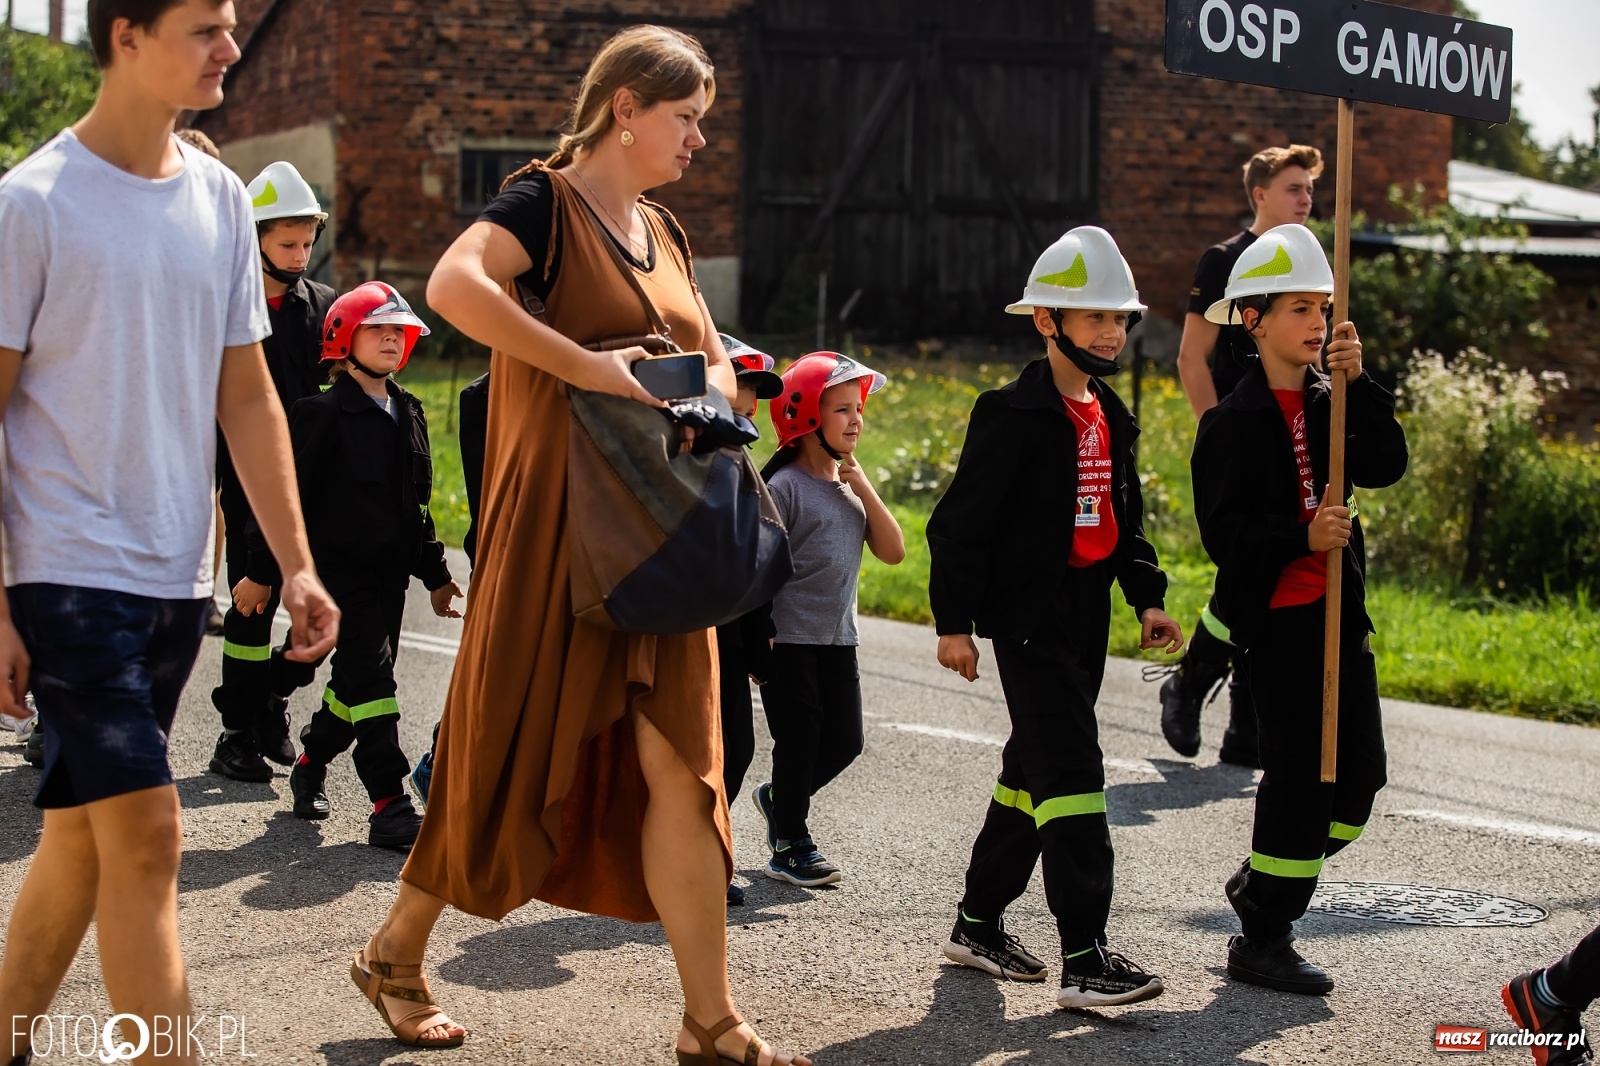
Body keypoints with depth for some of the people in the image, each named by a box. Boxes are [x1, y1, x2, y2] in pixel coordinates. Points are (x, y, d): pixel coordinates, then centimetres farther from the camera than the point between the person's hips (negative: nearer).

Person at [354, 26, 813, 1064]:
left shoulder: (662, 231, 15)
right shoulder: (544, 201, -9)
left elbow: (716, 357, 26)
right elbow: (453, 285, -28)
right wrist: (587, 368, -27)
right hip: (556, 524, -7)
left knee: (678, 767, 1)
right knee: (514, 756, 3)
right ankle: (396, 954, 24)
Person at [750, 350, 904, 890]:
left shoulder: (850, 485, 10)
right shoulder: (785, 486, -13)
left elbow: (893, 552, 2)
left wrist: (864, 489, -7)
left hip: (838, 640, 7)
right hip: (789, 639, -7)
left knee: (843, 742, 9)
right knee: (800, 741, 2)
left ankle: (778, 799, 33)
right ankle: (790, 846, 17)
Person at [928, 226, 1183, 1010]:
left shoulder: (1112, 417, 13)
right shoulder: (1013, 414, -13)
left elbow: (1125, 520, 21)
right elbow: (962, 520, -13)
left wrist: (1147, 597, 11)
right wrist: (953, 621, -15)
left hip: (1086, 616, 9)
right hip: (1029, 614, -8)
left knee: (1034, 765, 14)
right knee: (1070, 769, -13)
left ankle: (978, 923, 26)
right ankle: (1084, 957, -14)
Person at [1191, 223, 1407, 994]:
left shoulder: (1329, 405, 10)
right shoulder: (1233, 421, -8)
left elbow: (1385, 466, -6)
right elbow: (1223, 532, -15)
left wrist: (1358, 385, -15)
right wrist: (1302, 536, -27)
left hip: (1339, 611, 6)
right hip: (1275, 617, -6)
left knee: (1360, 770, 5)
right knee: (1299, 775, -3)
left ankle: (1262, 886, 26)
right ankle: (1261, 941, 10)